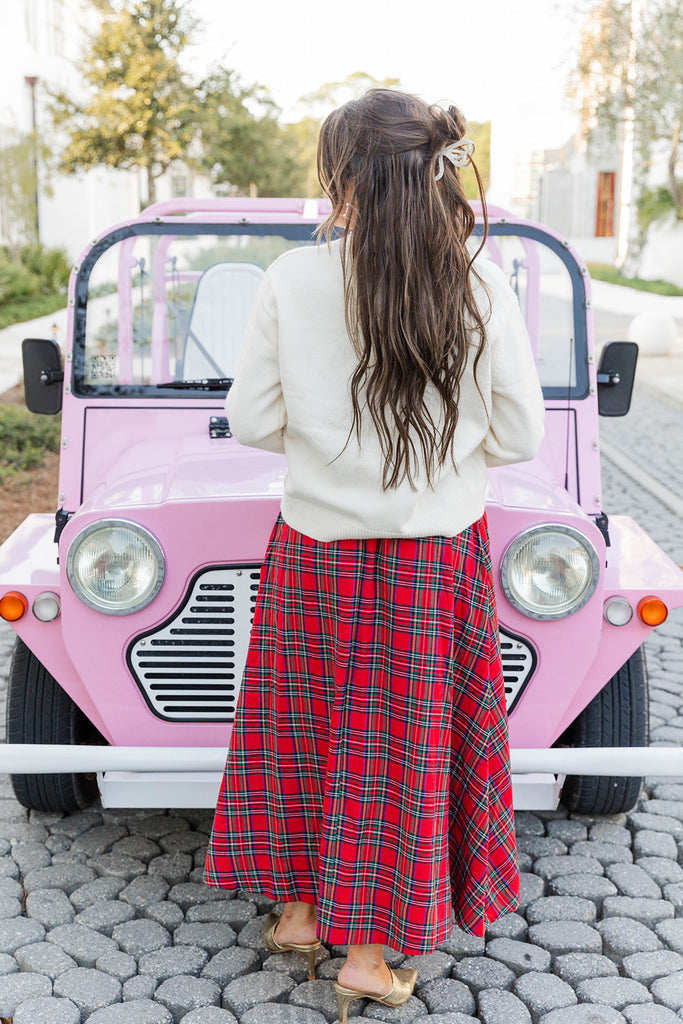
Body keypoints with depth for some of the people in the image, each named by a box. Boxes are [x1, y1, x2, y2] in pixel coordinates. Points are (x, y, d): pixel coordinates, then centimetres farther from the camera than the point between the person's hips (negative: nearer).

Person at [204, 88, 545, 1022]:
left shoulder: (292, 281, -10)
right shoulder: (480, 286, -10)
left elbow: (252, 422, -4)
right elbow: (520, 435, -4)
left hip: (315, 551, 1)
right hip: (437, 555, 0)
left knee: (305, 725, 19)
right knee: (405, 743, 12)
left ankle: (297, 909, 35)